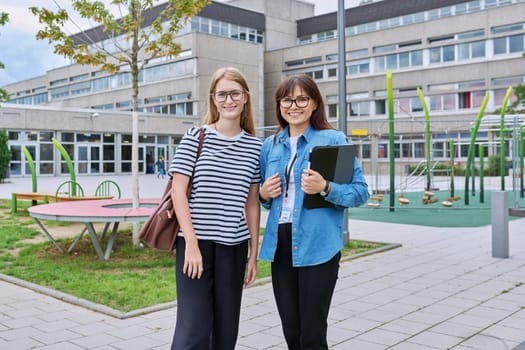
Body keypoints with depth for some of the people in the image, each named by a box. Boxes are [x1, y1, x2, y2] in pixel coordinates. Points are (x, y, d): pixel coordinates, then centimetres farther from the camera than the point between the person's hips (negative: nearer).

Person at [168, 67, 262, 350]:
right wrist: (191, 242, -13)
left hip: (233, 246, 4)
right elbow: (178, 191, -6)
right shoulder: (195, 137, -2)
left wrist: (254, 252, 9)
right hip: (195, 242, -3)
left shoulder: (254, 146, 7)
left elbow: (252, 203, 10)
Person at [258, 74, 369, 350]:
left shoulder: (334, 140, -4)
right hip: (280, 245, 5)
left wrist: (325, 188, -23)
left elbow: (361, 191, -7)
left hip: (317, 246, -5)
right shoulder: (270, 146, 11)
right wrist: (264, 194, 0)